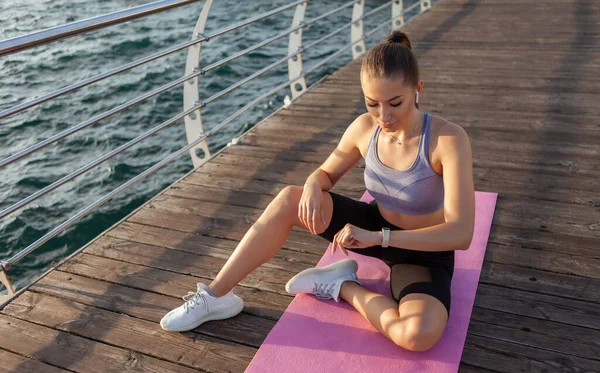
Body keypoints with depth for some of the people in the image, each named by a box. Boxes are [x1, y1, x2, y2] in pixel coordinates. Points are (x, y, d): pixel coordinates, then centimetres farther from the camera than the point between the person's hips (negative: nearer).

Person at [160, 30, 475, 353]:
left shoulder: (449, 139, -27)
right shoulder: (364, 127, -13)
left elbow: (461, 233, -32)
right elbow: (326, 173, 4)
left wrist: (377, 237, -38)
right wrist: (313, 186, -22)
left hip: (424, 250, -3)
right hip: (376, 227, 4)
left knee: (420, 335, -35)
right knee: (289, 199, -18)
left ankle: (344, 286, -8)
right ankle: (215, 296, -9)